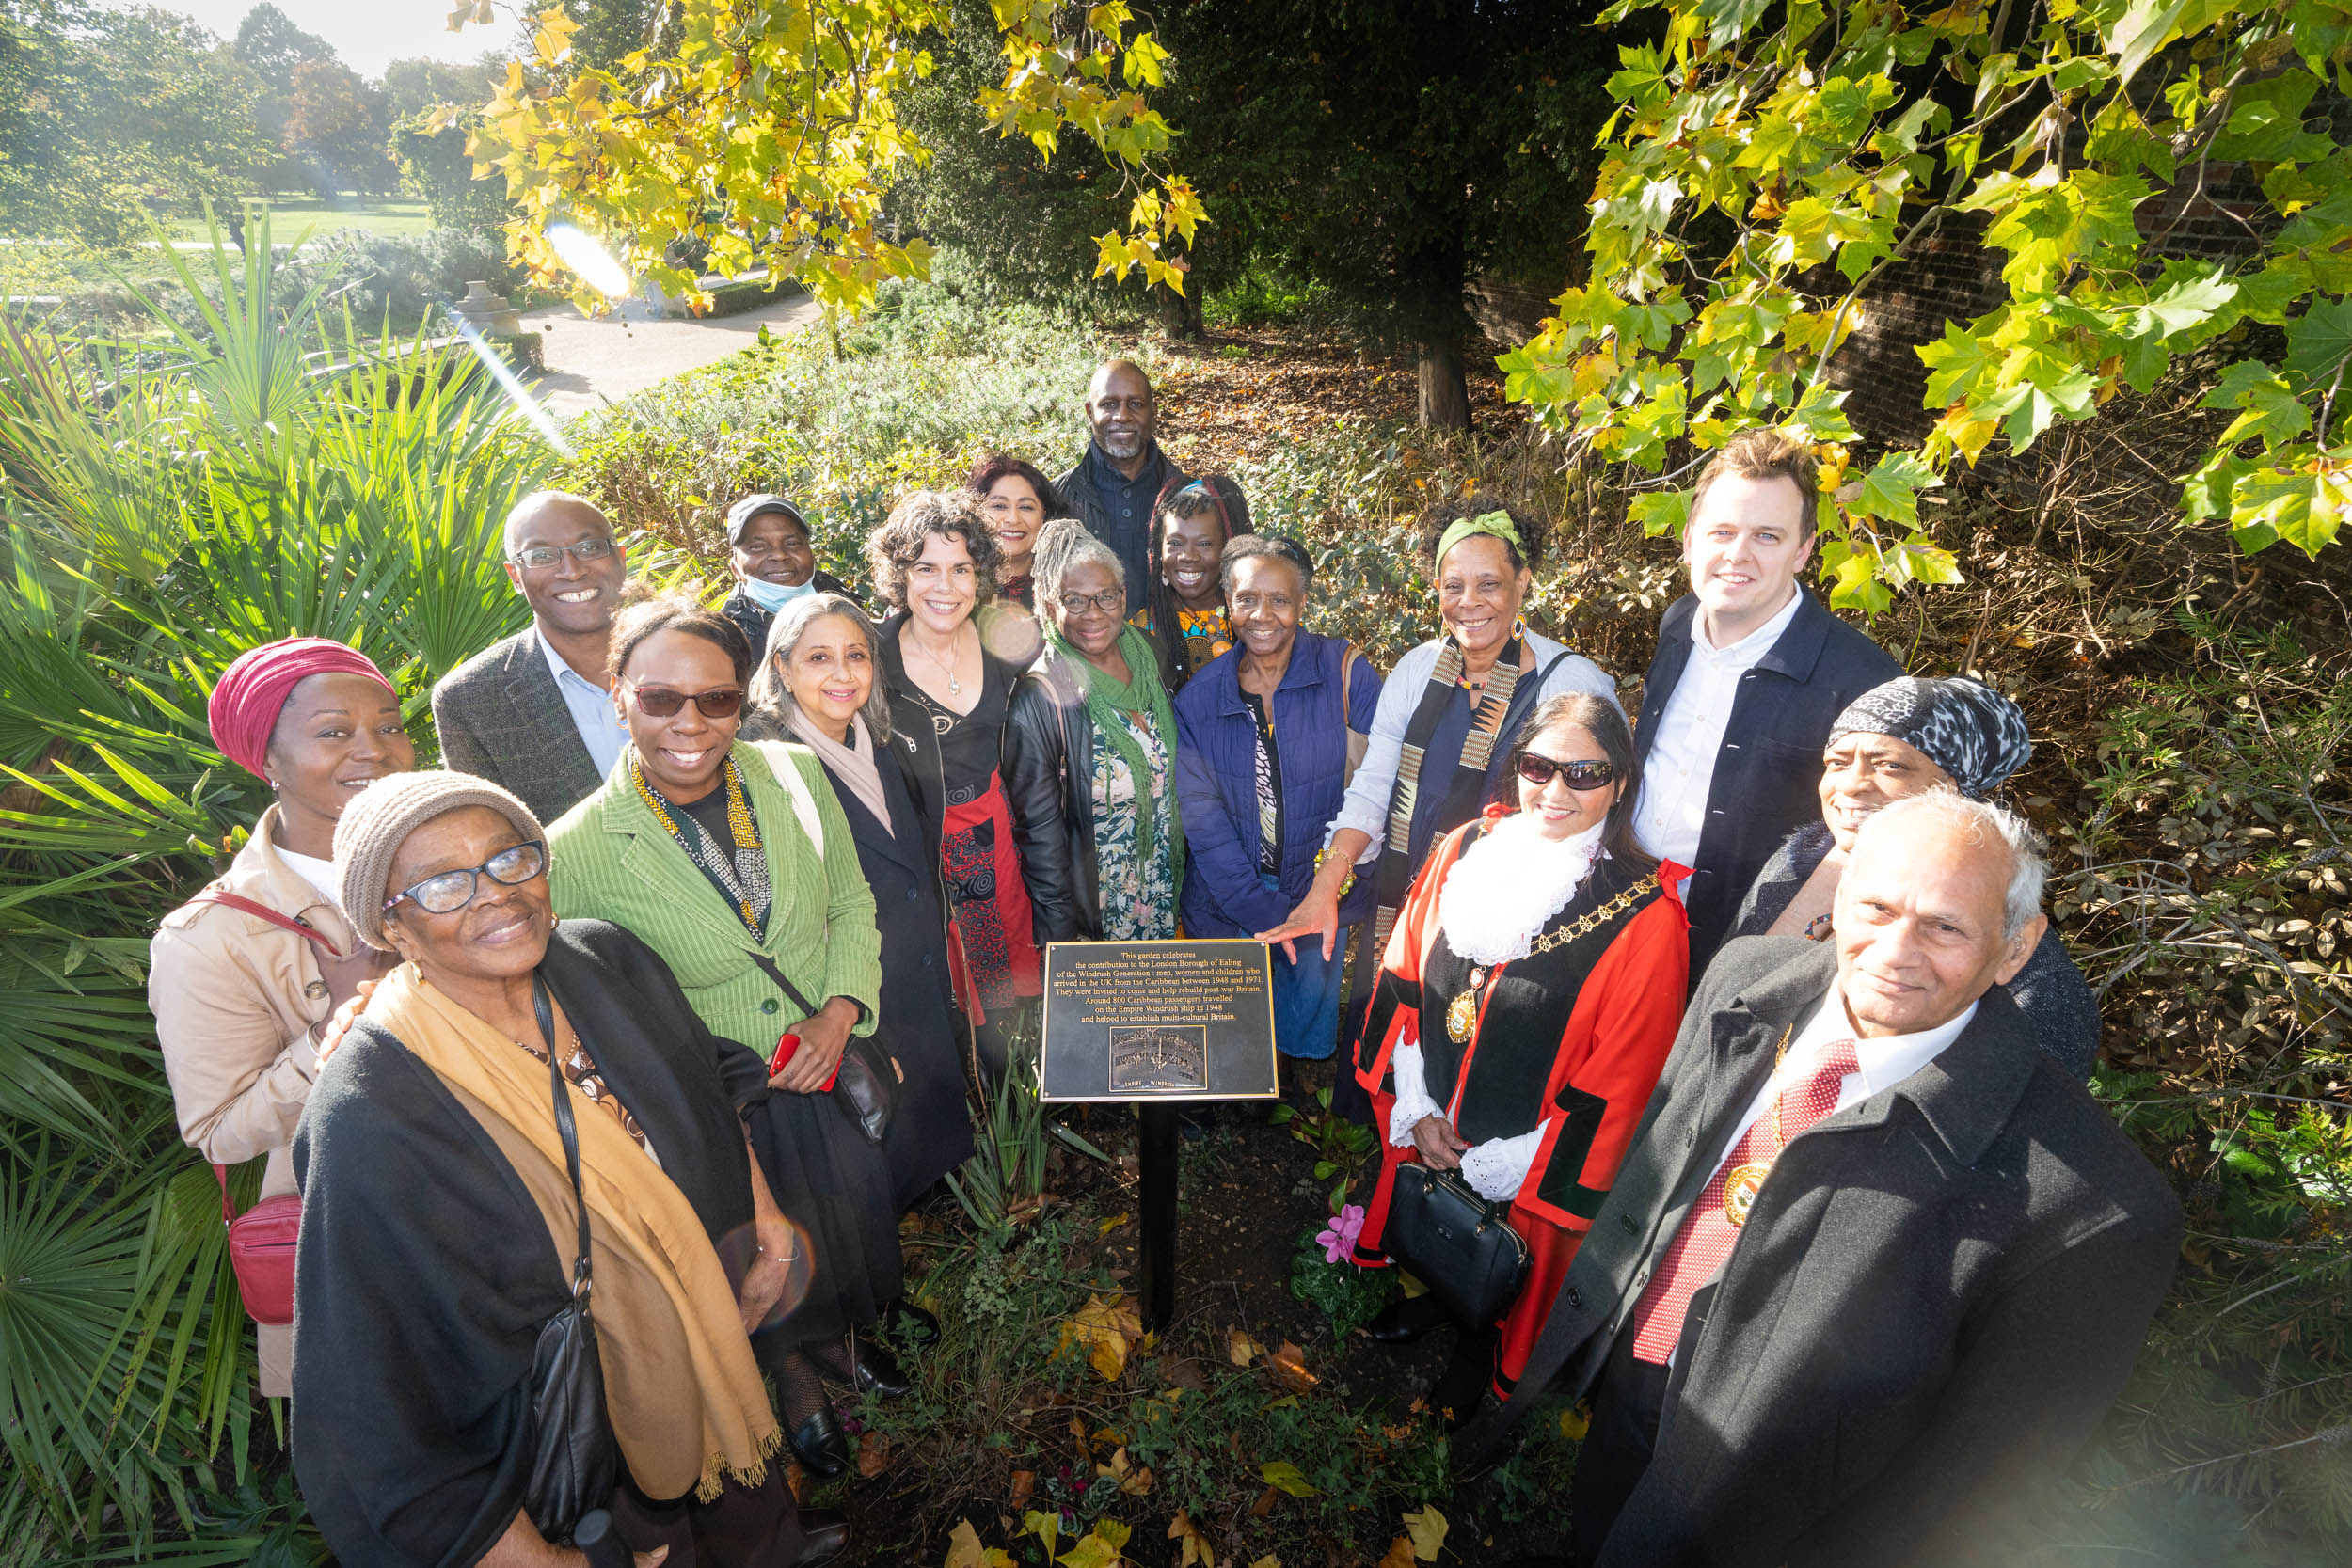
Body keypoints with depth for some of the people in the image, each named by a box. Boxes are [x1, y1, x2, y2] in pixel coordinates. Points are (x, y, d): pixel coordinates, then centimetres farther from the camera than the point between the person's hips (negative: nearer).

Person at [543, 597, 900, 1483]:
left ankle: (841, 1337, 60)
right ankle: (795, 1379, 56)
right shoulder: (577, 852, -22)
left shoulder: (794, 775, -12)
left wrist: (841, 1012, -14)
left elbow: (850, 901, -1)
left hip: (838, 1069, 3)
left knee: (855, 1222, 26)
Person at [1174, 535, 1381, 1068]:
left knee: (1308, 1041, 15)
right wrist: (1267, 913, -12)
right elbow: (1202, 817, -7)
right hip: (1226, 901, 1)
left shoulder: (1345, 672, -10)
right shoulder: (1198, 697, -5)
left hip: (1318, 894, -1)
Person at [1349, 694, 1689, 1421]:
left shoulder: (1646, 916, -22)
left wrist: (1509, 1164, -13)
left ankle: (1479, 1351, 53)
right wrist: (1416, 1110, -6)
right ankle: (1429, 1298, 59)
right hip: (1426, 1129, 4)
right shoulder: (1464, 849, -9)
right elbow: (1402, 977, -2)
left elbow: (1617, 1081, -17)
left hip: (1525, 1165, -3)